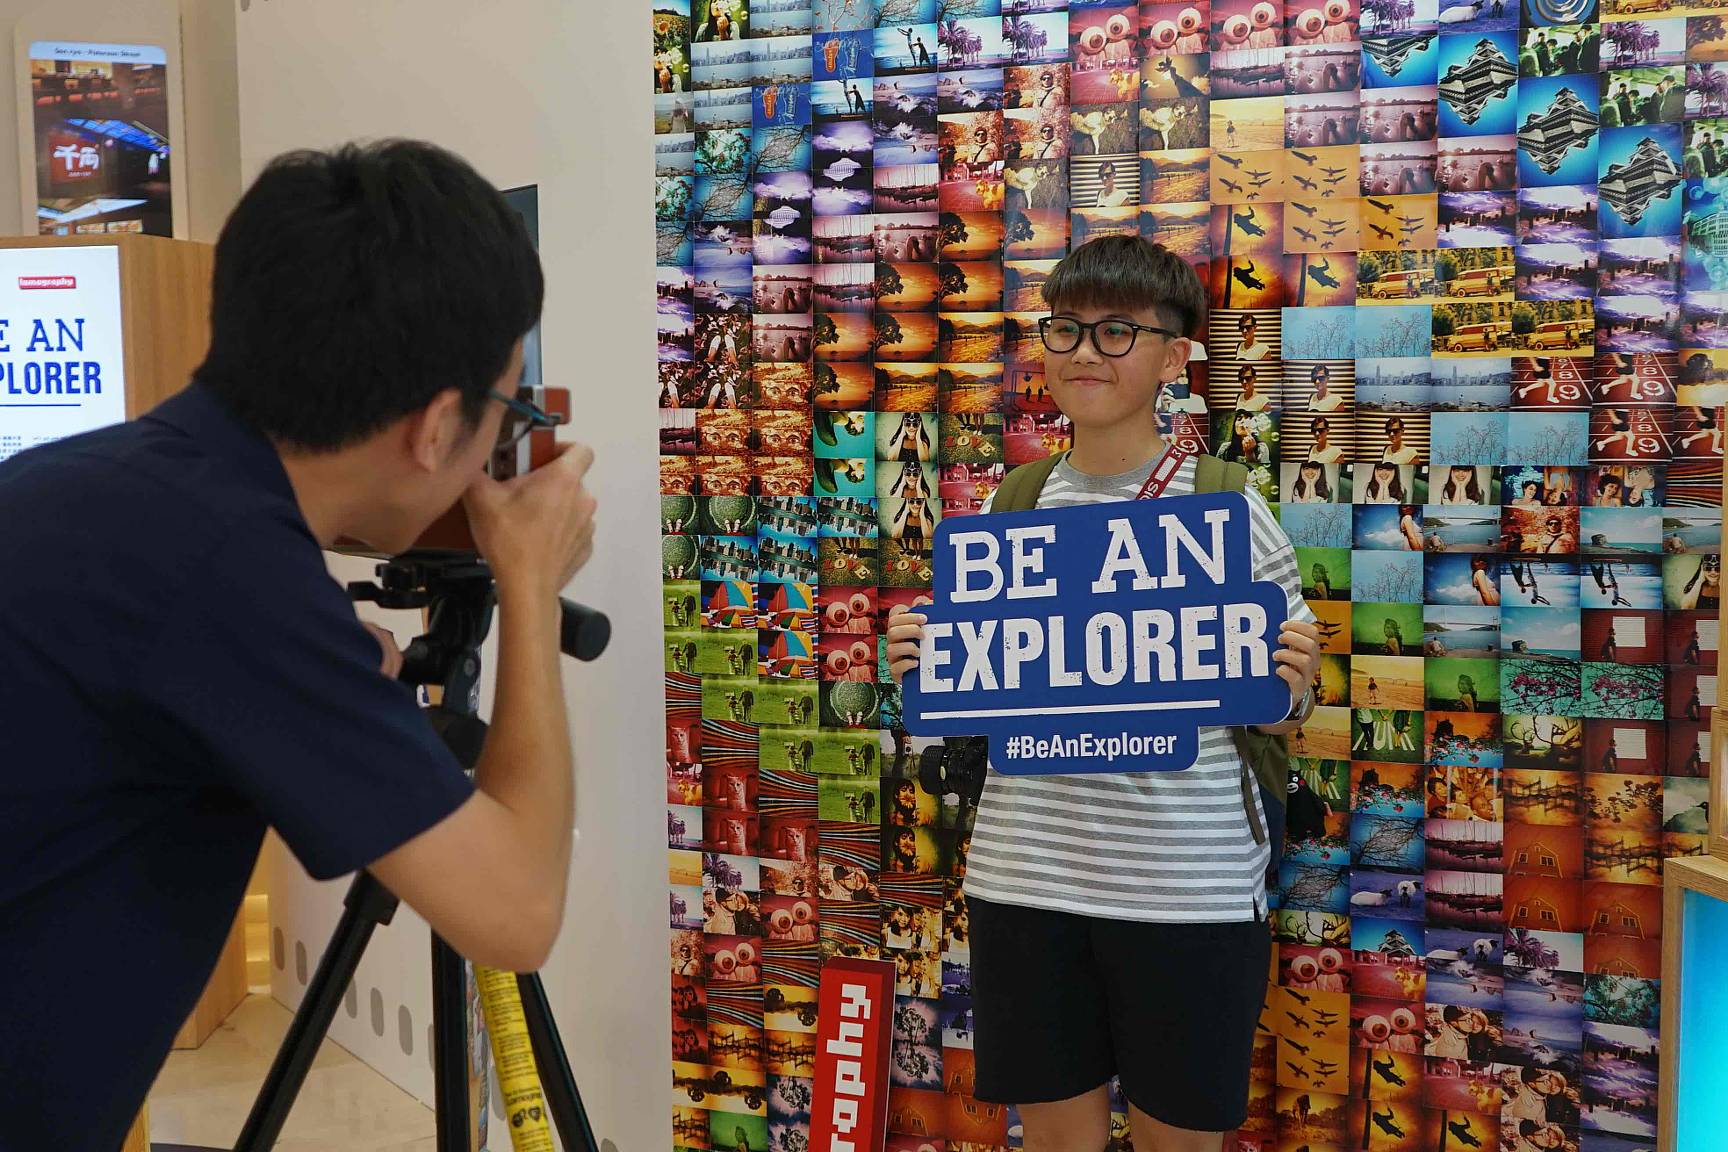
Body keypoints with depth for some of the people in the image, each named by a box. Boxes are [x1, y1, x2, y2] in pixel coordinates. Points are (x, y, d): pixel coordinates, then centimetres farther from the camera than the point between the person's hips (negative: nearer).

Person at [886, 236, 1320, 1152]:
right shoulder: (1010, 506, 4)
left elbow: (1278, 716, 3)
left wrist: (1289, 689, -19)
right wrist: (920, 668, -5)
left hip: (1189, 888, -3)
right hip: (1023, 880, 3)